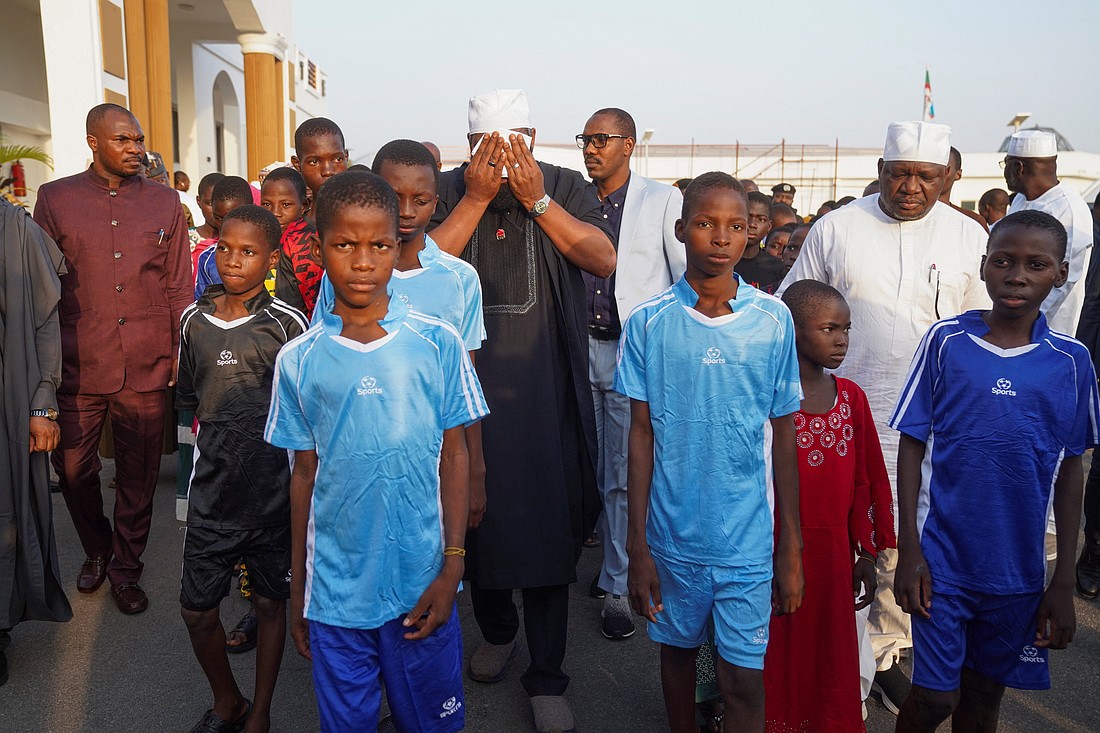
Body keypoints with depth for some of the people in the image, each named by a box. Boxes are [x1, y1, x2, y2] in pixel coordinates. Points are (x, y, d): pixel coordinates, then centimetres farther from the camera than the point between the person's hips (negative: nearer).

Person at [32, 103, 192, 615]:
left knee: (138, 476, 9)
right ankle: (96, 549, 37)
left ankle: (126, 569, 29)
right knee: (72, 468, 9)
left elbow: (179, 285, 8)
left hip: (147, 367, 1)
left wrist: (183, 352, 3)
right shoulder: (55, 199, 3)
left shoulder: (165, 201, 6)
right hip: (79, 366, 0)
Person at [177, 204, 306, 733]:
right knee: (195, 608, 9)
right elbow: (187, 395, 15)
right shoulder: (195, 319, 4)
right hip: (212, 486, 3)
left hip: (273, 486, -3)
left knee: (269, 602, 11)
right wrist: (219, 424, 4)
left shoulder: (286, 323, -9)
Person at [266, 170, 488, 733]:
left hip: (422, 583, -1)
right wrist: (296, 591, 9)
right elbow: (305, 472, 5)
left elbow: (453, 454, -2)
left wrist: (452, 565, -6)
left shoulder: (437, 343, -6)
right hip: (335, 589, 1)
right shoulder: (298, 360, -2)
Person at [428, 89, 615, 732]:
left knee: (548, 522, 1)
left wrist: (536, 199, -15)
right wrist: (477, 197, -14)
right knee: (477, 513, 13)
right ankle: (497, 628, 40)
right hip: (469, 383, 1)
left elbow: (604, 260, -10)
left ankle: (547, 677, 16)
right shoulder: (447, 191, 4)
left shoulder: (567, 188, 4)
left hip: (546, 392, -1)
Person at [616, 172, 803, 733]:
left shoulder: (774, 320, -5)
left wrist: (791, 545, 2)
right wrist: (637, 545, -4)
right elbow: (641, 434, -3)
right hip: (672, 532, 1)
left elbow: (784, 435, 0)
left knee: (744, 680, 5)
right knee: (678, 650, 20)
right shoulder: (648, 323, -7)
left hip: (747, 537, 0)